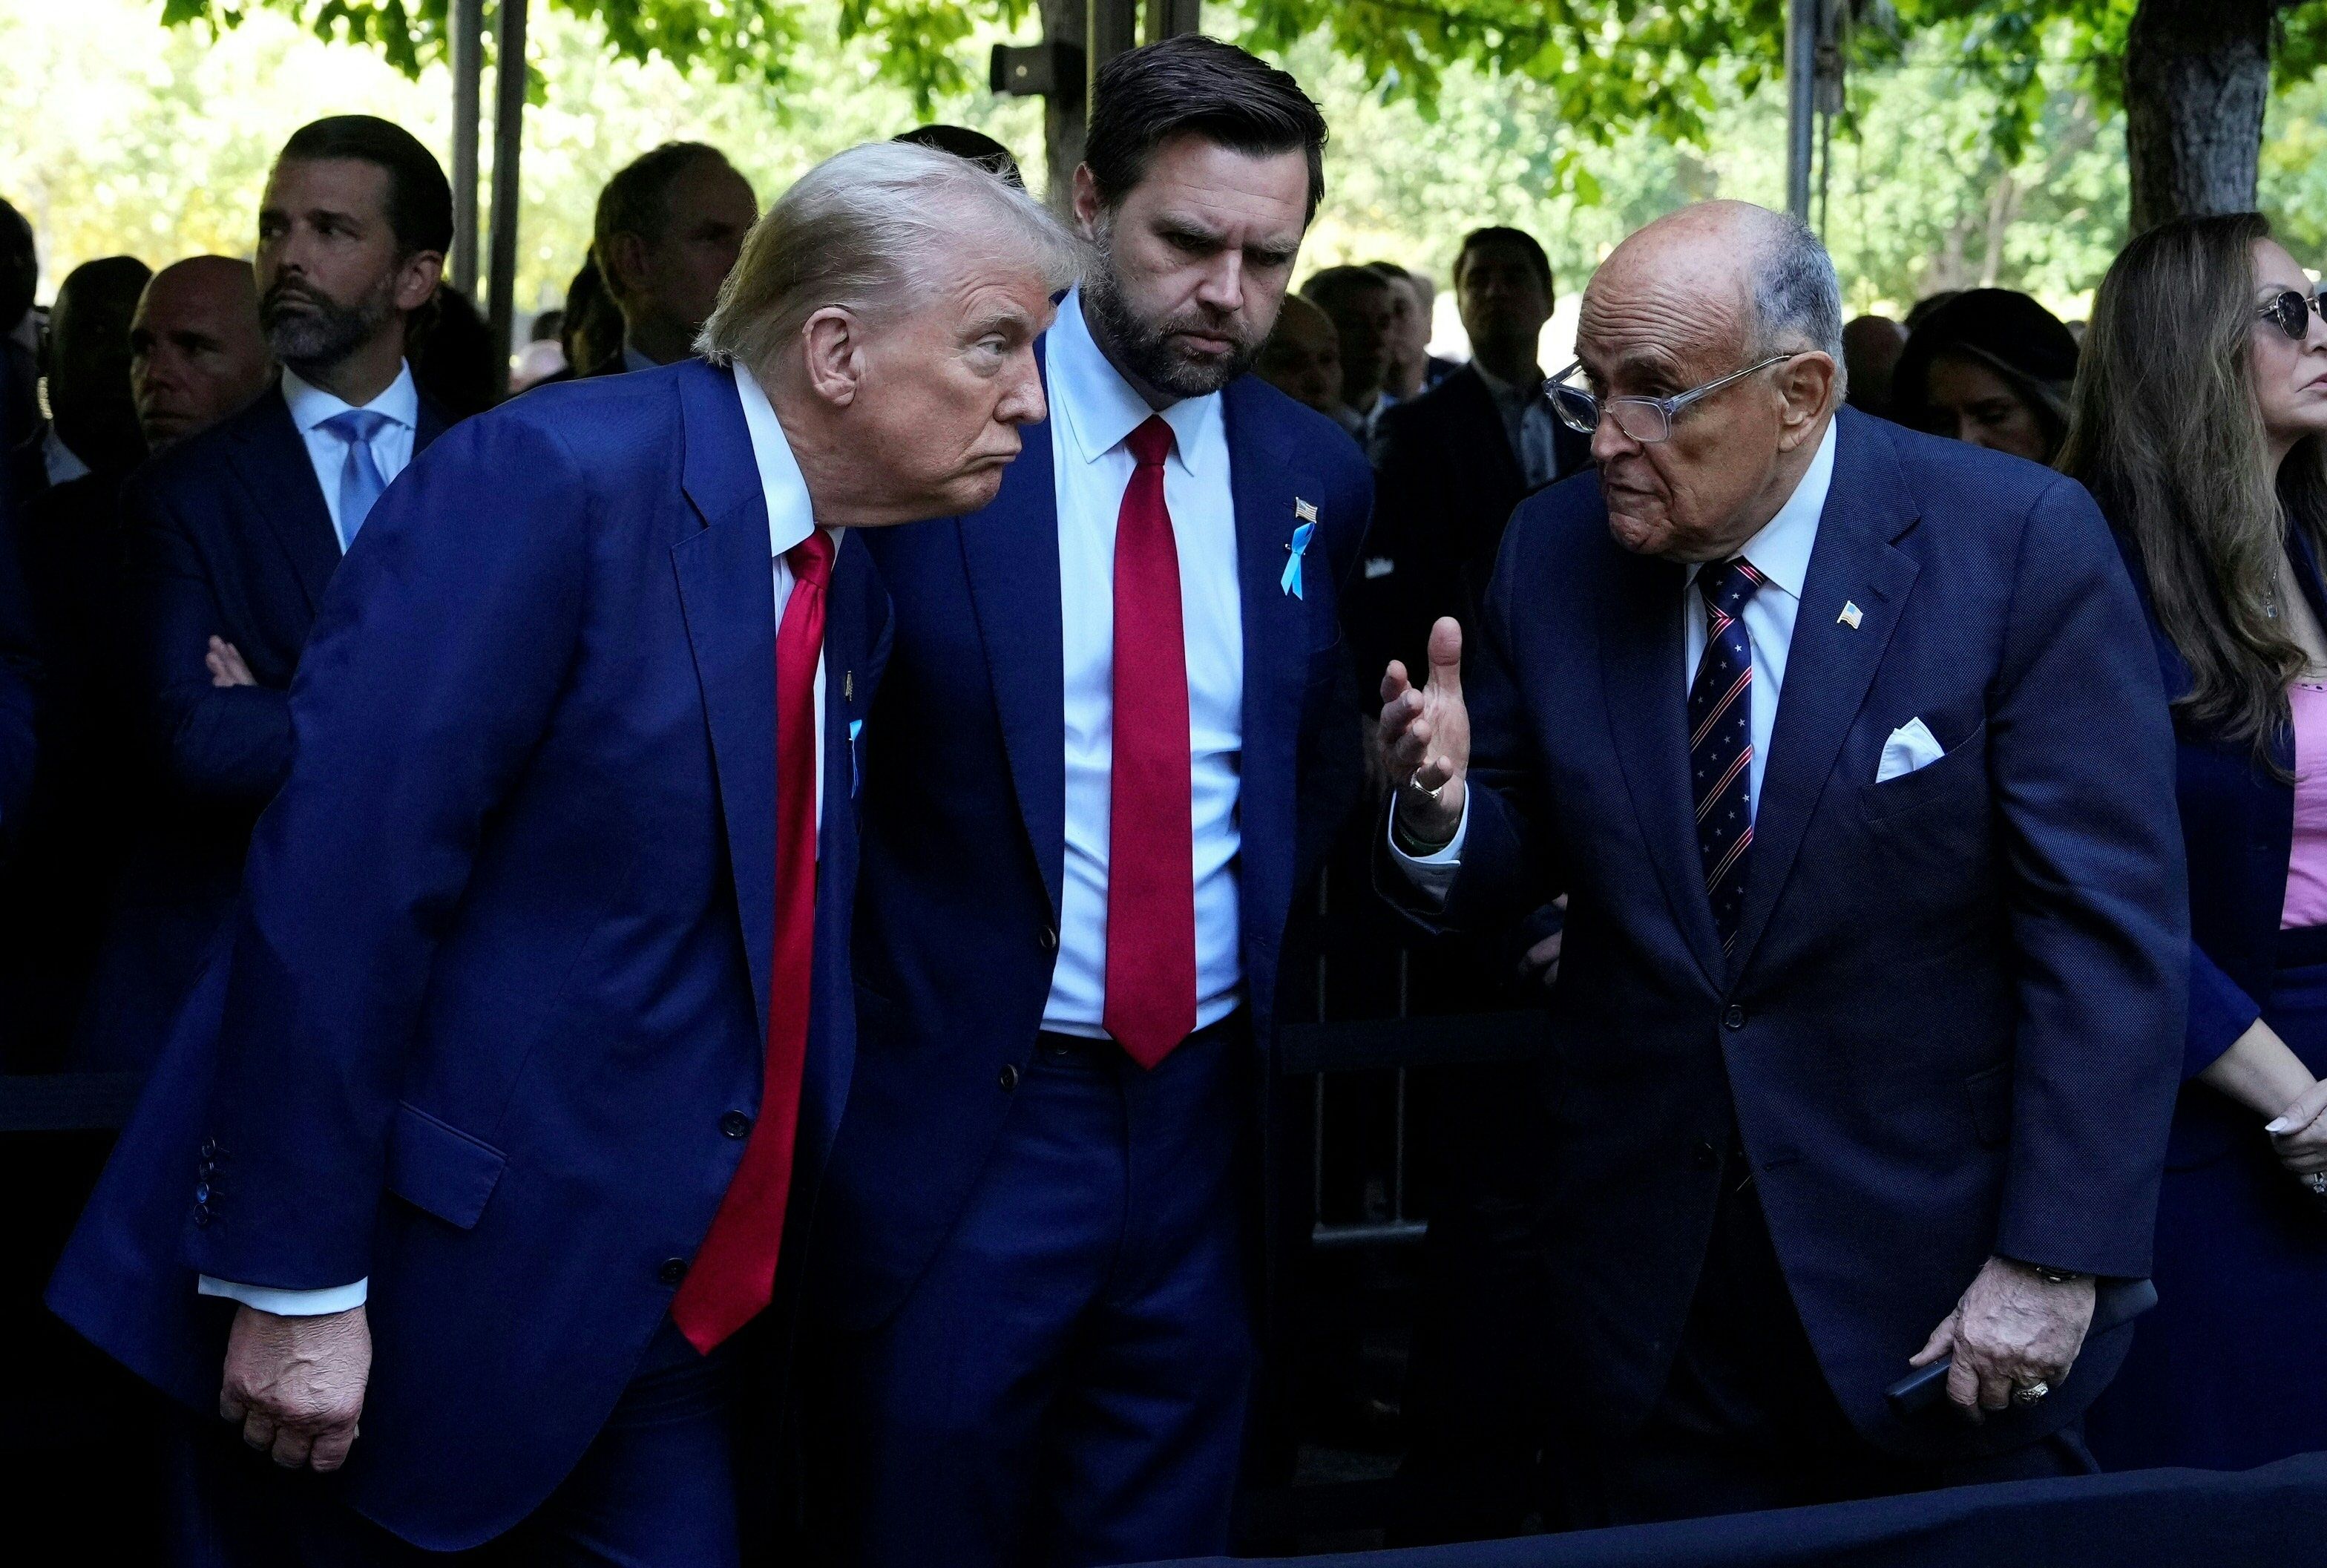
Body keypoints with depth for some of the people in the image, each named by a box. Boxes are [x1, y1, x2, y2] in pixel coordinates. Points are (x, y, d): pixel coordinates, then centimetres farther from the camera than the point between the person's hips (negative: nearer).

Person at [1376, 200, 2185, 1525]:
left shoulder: (2022, 546, -12)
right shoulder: (1555, 557, -1)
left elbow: (2110, 928, -13)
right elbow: (1506, 874, 6)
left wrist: (2057, 1261, -17)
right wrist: (1443, 809, -17)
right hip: (1645, 1279, 3)